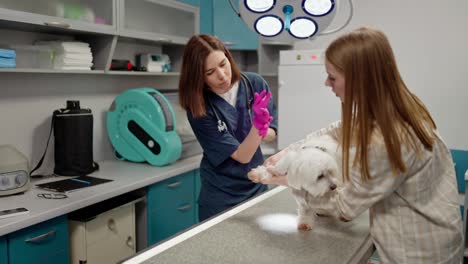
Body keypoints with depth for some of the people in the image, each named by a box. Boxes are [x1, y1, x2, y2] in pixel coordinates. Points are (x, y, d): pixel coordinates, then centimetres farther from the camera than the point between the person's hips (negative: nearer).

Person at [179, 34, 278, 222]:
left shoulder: (255, 84, -10)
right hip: (221, 196, -3)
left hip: (257, 186, 4)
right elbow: (242, 156, -21)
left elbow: (271, 134, -1)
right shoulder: (199, 109, -19)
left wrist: (262, 130, -23)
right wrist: (258, 125, -35)